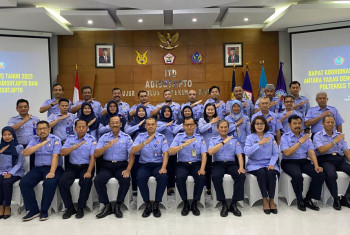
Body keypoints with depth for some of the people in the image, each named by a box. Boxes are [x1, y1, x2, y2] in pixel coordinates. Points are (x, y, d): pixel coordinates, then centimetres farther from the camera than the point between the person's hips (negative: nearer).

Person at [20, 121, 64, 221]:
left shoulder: (55, 139, 0)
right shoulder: (34, 140, 12)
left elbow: (55, 156, -12)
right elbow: (25, 153, -3)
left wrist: (52, 172, -25)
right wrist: (40, 144, -12)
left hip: (53, 167, -4)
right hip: (38, 168, 5)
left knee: (50, 183, -33)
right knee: (23, 183, -18)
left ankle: (44, 211, -15)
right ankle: (33, 210, -7)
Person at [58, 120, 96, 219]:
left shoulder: (91, 139, 3)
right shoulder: (70, 138, 11)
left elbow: (93, 157, -6)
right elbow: (62, 152, -2)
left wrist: (89, 172, -19)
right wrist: (75, 146, -17)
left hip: (86, 166, -2)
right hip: (72, 167, 3)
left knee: (86, 181, -31)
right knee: (62, 181, -23)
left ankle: (80, 208, -11)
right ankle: (70, 208, -6)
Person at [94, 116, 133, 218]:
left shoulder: (127, 138, 5)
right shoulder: (104, 137, 9)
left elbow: (131, 155, -1)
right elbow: (96, 154, 1)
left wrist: (128, 170, -15)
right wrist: (107, 146, -15)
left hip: (121, 165, -1)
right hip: (107, 165, 2)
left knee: (126, 180, -30)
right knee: (98, 180, -25)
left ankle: (118, 205, -9)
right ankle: (107, 206, -8)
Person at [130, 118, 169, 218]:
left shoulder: (161, 137, 5)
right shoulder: (140, 137, 5)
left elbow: (165, 153, -4)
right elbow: (132, 151, -8)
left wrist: (163, 167, -20)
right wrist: (145, 142, -20)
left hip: (158, 164, 0)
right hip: (144, 165, 0)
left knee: (163, 177, -31)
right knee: (140, 178, -31)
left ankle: (156, 204, -13)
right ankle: (148, 204, -11)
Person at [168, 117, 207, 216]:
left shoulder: (200, 137, 8)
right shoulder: (179, 137, 5)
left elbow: (204, 154, -1)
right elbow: (170, 152, -7)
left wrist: (202, 168, -16)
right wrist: (183, 145, -18)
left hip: (196, 164, 1)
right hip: (182, 164, 0)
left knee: (201, 177, -29)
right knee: (179, 178, -30)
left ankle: (195, 203, -9)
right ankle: (185, 203, -9)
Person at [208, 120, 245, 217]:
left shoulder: (234, 140, 17)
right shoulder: (213, 140, 12)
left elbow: (239, 155, 7)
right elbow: (210, 152, -9)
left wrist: (241, 167, -10)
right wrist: (223, 142, -11)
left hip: (231, 163, 2)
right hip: (218, 164, -2)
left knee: (241, 176, -28)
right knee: (216, 176, -34)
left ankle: (234, 204, -17)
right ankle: (224, 204, -19)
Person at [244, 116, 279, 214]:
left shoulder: (270, 137, 9)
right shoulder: (250, 138, 3)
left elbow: (275, 153, 6)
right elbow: (247, 152, -14)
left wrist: (271, 164, -12)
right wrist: (259, 143, -23)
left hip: (269, 163, 2)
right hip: (255, 164, -1)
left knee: (271, 173, -30)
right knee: (261, 173, -32)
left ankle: (272, 200, -17)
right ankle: (265, 199, -19)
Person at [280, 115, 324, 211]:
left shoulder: (306, 137, 16)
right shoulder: (285, 137, 1)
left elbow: (311, 152, 5)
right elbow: (287, 153, -13)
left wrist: (316, 165, -11)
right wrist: (300, 142, -14)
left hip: (304, 162, 5)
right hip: (289, 162, -5)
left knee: (320, 175, -19)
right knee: (297, 175, -35)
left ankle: (308, 199, -4)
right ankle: (299, 200, -11)